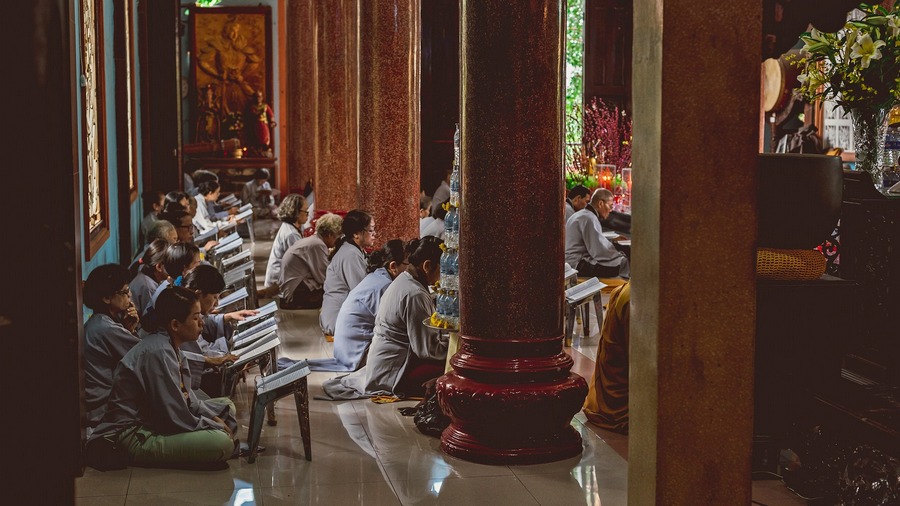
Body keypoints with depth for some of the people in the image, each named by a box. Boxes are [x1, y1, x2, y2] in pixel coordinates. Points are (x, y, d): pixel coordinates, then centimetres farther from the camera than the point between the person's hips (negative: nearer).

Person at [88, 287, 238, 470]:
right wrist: (216, 427, -11)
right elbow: (174, 416, -24)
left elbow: (187, 399, 16)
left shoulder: (170, 346, 9)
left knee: (226, 409, 16)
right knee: (222, 443, -27)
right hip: (135, 438, -11)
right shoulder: (158, 353, -22)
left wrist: (215, 417, 1)